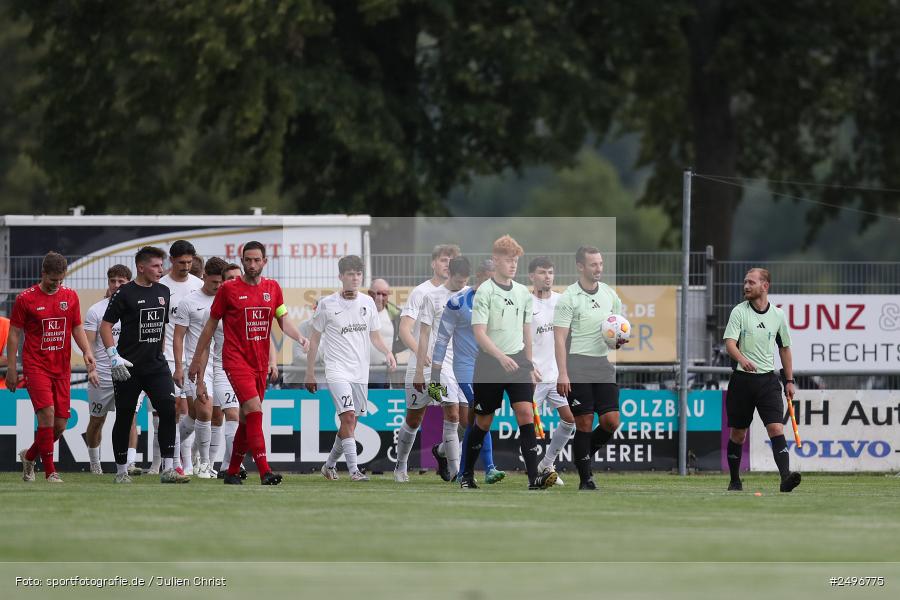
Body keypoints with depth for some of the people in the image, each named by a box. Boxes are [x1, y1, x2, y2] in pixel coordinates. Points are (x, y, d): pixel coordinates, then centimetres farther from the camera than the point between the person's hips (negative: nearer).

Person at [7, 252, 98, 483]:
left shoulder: (70, 297, 9)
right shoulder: (25, 299, -3)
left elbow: (77, 328, 15)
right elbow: (14, 334, 1)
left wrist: (87, 352, -2)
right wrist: (11, 368, -2)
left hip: (62, 368, 4)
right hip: (36, 366, -4)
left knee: (60, 424, 1)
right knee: (47, 413, -19)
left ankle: (29, 456, 27)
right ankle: (50, 471, -11)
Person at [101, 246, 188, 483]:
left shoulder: (163, 292, 11)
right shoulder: (125, 293, -8)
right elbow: (105, 326, -8)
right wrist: (113, 356, -17)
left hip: (156, 365, 5)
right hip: (128, 368, -5)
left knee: (168, 410, -11)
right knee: (125, 417, 3)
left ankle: (167, 469, -11)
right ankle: (121, 471, 16)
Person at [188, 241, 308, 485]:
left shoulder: (273, 288, 9)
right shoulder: (229, 289, -3)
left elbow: (283, 321, 13)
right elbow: (211, 325, 5)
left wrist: (300, 337, -9)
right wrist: (197, 360, 8)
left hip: (260, 362, 5)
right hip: (236, 360, -5)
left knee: (247, 419, 9)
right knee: (254, 410, -19)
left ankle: (233, 472, 21)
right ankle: (264, 472, -25)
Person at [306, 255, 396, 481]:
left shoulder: (368, 303, 8)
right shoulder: (327, 304, -4)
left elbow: (375, 337, 15)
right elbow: (314, 339, 3)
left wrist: (387, 352, -5)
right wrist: (310, 373, 2)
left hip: (360, 373, 5)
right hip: (337, 370, -5)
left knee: (350, 423, 9)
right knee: (348, 417, -20)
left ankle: (330, 464, 28)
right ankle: (354, 470, -21)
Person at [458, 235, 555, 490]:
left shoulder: (523, 292, 8)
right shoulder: (485, 291, -9)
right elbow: (479, 333, -17)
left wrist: (529, 365, 18)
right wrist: (501, 357, -30)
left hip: (517, 361, 4)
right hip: (489, 364, -4)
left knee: (526, 413, -12)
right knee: (484, 421, 6)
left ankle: (534, 477, -19)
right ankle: (467, 474, 25)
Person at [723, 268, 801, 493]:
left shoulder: (777, 315, 6)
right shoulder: (739, 312, -2)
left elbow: (784, 348, 17)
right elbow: (730, 343, -13)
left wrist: (789, 380, 15)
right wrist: (742, 359, -34)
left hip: (768, 380, 1)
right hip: (742, 379, -1)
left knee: (776, 428, -15)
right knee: (738, 433, 8)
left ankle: (785, 477, -26)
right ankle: (735, 480, 22)